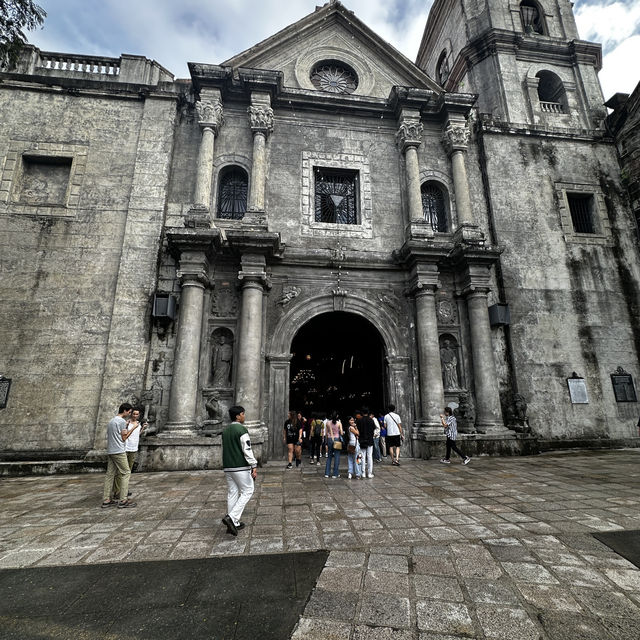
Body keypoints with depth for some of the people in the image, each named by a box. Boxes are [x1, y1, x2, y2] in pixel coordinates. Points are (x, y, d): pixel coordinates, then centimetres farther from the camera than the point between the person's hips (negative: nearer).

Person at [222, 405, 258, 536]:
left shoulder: (225, 431, 11)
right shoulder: (242, 430, -14)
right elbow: (247, 450, -19)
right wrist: (254, 466, -17)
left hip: (228, 467, 8)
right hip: (240, 467, -8)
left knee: (232, 493, 12)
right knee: (247, 491, 4)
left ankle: (234, 524, 17)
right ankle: (232, 517, -8)